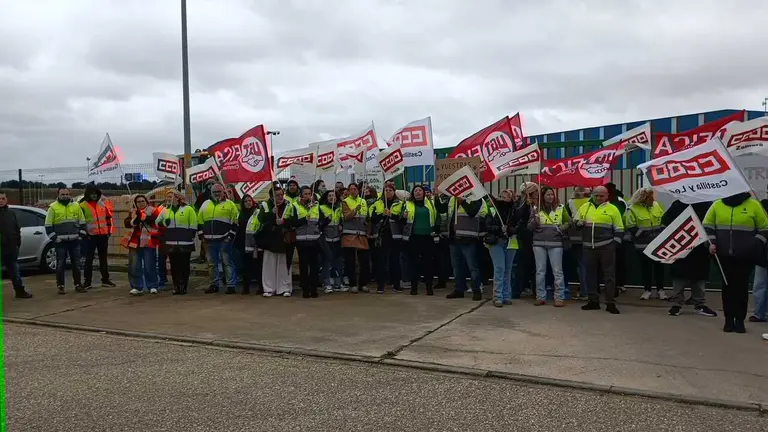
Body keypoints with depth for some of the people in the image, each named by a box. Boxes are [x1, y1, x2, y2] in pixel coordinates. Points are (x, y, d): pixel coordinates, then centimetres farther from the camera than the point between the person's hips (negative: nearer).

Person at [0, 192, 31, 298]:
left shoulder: (11, 213, 9)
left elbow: (17, 229, 13)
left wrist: (18, 243, 7)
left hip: (12, 248, 4)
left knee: (15, 270, 11)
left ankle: (20, 291, 17)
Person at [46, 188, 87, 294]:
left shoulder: (76, 206, 8)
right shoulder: (53, 207, -1)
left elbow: (82, 223, 13)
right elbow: (48, 225, -1)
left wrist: (81, 235, 4)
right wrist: (54, 238, -8)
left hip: (75, 241, 3)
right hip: (60, 242, -3)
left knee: (76, 264, 7)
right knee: (60, 265, 0)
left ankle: (78, 285, 15)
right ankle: (61, 286, 6)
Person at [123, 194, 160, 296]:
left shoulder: (152, 211, 3)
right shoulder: (133, 212, 14)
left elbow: (152, 220, -16)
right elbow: (126, 223, 2)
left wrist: (140, 214, -24)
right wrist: (133, 221, -17)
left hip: (148, 242, -3)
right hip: (135, 242, 3)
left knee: (150, 266, -1)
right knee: (134, 266, 1)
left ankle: (152, 286, 10)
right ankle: (137, 287, 9)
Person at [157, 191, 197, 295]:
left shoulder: (188, 209, -1)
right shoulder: (166, 210, 13)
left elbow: (193, 225, -2)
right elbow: (158, 222, 19)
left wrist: (190, 237, -6)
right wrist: (164, 222, -3)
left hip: (185, 243, -4)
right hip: (171, 243, 4)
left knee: (184, 266, 2)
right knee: (174, 266, 7)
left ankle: (183, 287, 8)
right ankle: (176, 287, 14)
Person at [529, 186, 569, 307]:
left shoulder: (560, 209, 7)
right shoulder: (536, 209, 7)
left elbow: (568, 222, 12)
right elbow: (530, 227, 7)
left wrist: (562, 228, -8)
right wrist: (535, 221, -13)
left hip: (555, 244, -1)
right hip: (539, 243, 1)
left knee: (557, 271, -2)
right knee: (540, 271, 6)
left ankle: (559, 297, 4)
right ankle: (540, 297, 13)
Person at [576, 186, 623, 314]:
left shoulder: (612, 209, 2)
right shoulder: (584, 207, 11)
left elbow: (619, 229, 3)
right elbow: (576, 222, 19)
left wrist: (615, 244, -5)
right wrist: (579, 223, -4)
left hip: (606, 247, -3)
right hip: (588, 247, 3)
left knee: (609, 275, 0)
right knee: (591, 274, 9)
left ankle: (610, 303, 7)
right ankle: (593, 301, 19)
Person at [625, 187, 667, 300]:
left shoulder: (657, 206, 6)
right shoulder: (633, 209, -9)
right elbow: (631, 228, -10)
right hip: (643, 245, -4)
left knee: (659, 266, 9)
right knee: (645, 268, 5)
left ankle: (660, 289, 20)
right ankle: (647, 290, 17)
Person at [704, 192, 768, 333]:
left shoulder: (754, 205, -1)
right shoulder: (718, 204, 5)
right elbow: (707, 225, 13)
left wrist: (756, 246, -7)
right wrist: (711, 242, 1)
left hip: (745, 256, -1)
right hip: (723, 255, 2)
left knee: (742, 286, 2)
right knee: (727, 286, 5)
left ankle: (740, 320, 11)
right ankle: (729, 320, 12)